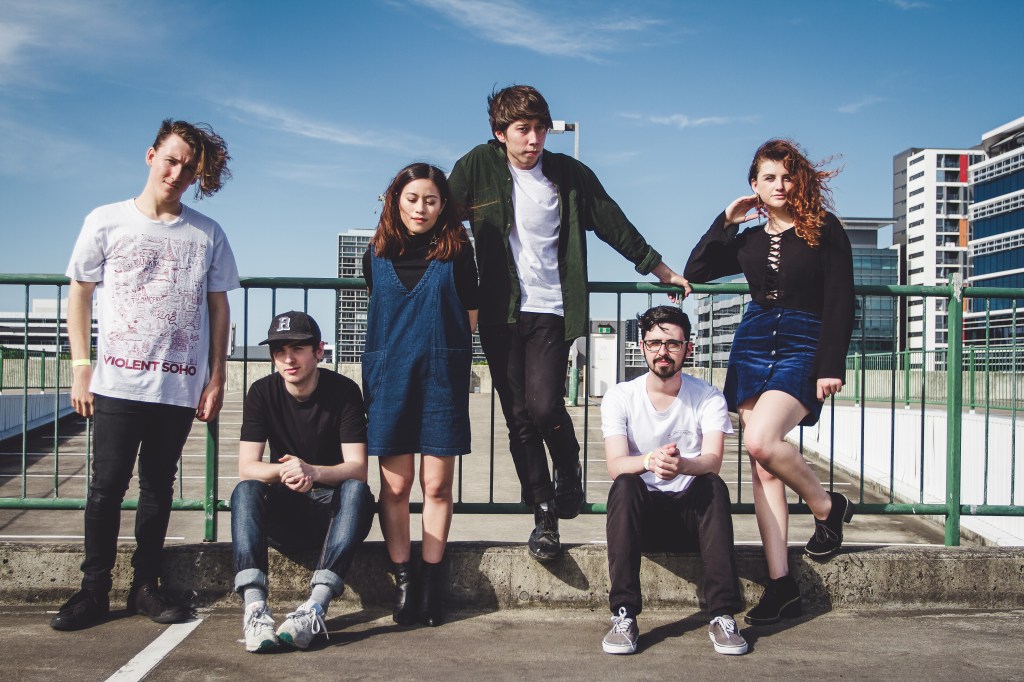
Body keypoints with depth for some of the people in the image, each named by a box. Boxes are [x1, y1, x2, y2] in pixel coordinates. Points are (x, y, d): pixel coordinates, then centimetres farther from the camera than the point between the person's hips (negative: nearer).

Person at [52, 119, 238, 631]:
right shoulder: (106, 222, 3)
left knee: (158, 489, 8)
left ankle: (145, 585, 18)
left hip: (180, 387, 1)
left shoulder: (207, 235, 6)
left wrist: (216, 377, 6)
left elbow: (218, 307, 10)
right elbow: (79, 295, 7)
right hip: (117, 382, -1)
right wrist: (80, 367, 0)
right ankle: (94, 590, 10)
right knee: (107, 487, -2)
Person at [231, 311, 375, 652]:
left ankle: (316, 606, -45)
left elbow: (358, 469, -17)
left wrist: (313, 472, -37)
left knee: (357, 491, -33)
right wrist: (283, 471, -33)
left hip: (332, 508, -1)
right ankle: (254, 608, -43)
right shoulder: (262, 393, -3)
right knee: (245, 491, -28)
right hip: (285, 513, 2)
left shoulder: (344, 391, -9)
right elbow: (246, 468, -11)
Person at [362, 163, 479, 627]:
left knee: (437, 484, 1)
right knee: (396, 485, 1)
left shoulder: (457, 252, 2)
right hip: (390, 377, 1)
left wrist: (438, 347, 8)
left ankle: (432, 583, 11)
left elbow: (469, 318, 7)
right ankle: (402, 582, 11)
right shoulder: (377, 255, 7)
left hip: (442, 378, -1)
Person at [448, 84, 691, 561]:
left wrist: (661, 270, 17)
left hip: (551, 312, -1)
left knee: (543, 407, -17)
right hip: (500, 313, 1)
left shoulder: (570, 174, 4)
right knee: (519, 420, 2)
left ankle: (569, 469, 15)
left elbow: (614, 225, 12)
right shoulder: (478, 166, 2)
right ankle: (545, 516, 15)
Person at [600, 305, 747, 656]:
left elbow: (713, 461, -21)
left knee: (714, 486, -31)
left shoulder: (709, 398, -4)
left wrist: (682, 465, -45)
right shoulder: (619, 397, -4)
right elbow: (615, 465, -18)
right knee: (624, 486, -32)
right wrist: (648, 461, -42)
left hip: (692, 512, 0)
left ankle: (723, 615, -30)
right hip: (643, 514, 0)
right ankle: (624, 615, -31)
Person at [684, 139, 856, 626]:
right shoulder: (748, 239, 15)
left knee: (760, 440, -27)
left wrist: (832, 366, -12)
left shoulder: (825, 230, 2)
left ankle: (828, 507, 2)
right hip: (753, 345, 5)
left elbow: (840, 303, -4)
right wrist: (726, 220, 8)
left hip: (804, 347, -5)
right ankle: (781, 584, 1)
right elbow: (694, 272, 12)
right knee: (762, 468, -2)